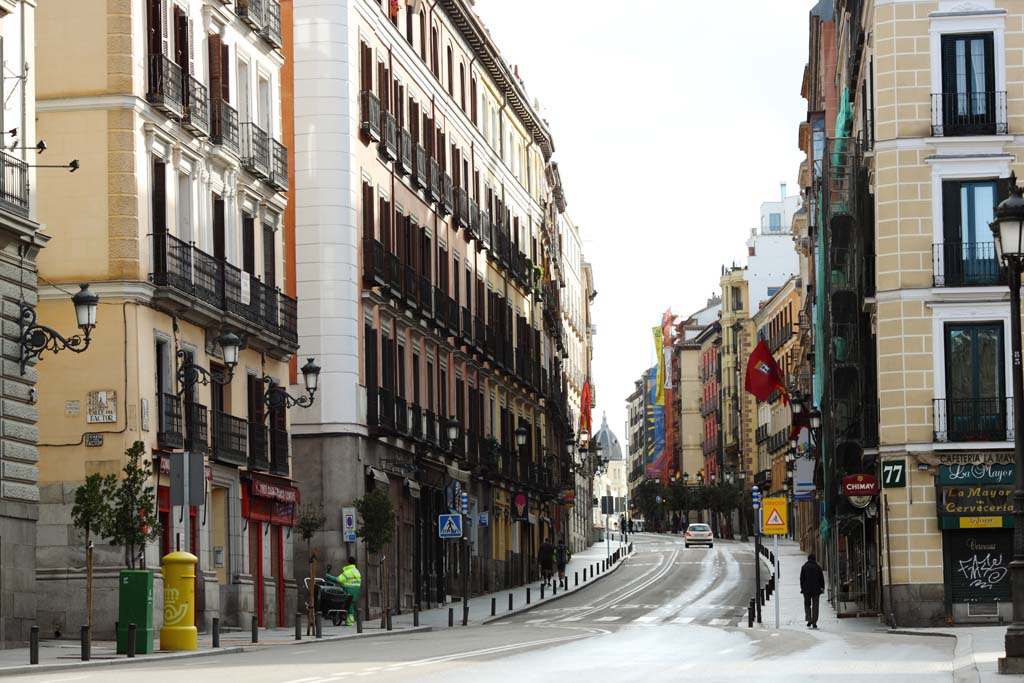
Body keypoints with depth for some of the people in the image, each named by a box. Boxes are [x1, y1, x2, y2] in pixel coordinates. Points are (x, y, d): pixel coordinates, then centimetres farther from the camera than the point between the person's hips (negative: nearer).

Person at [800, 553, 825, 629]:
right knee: (815, 606, 3)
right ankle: (814, 623, -1)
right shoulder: (818, 567, 1)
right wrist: (822, 588, 9)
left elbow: (802, 578, 1)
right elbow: (821, 578, 3)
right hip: (816, 590, 0)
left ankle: (809, 619, -10)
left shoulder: (804, 567, 1)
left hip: (806, 589, 0)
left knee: (807, 605, 11)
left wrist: (802, 588, 6)